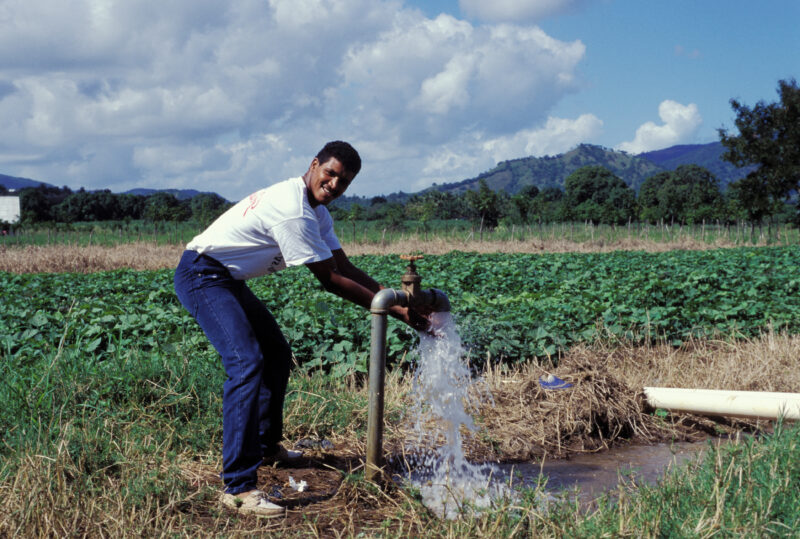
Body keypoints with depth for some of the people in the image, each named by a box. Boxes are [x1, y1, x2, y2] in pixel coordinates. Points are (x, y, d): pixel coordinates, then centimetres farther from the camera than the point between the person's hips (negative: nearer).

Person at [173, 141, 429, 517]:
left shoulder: (315, 211, 7)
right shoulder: (293, 211, -25)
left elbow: (344, 266, 8)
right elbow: (330, 279, -21)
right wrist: (393, 310, -16)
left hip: (228, 279, 11)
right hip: (202, 274, -11)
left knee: (277, 354, 20)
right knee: (247, 362, -24)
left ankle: (266, 447, 36)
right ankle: (238, 486, -27)